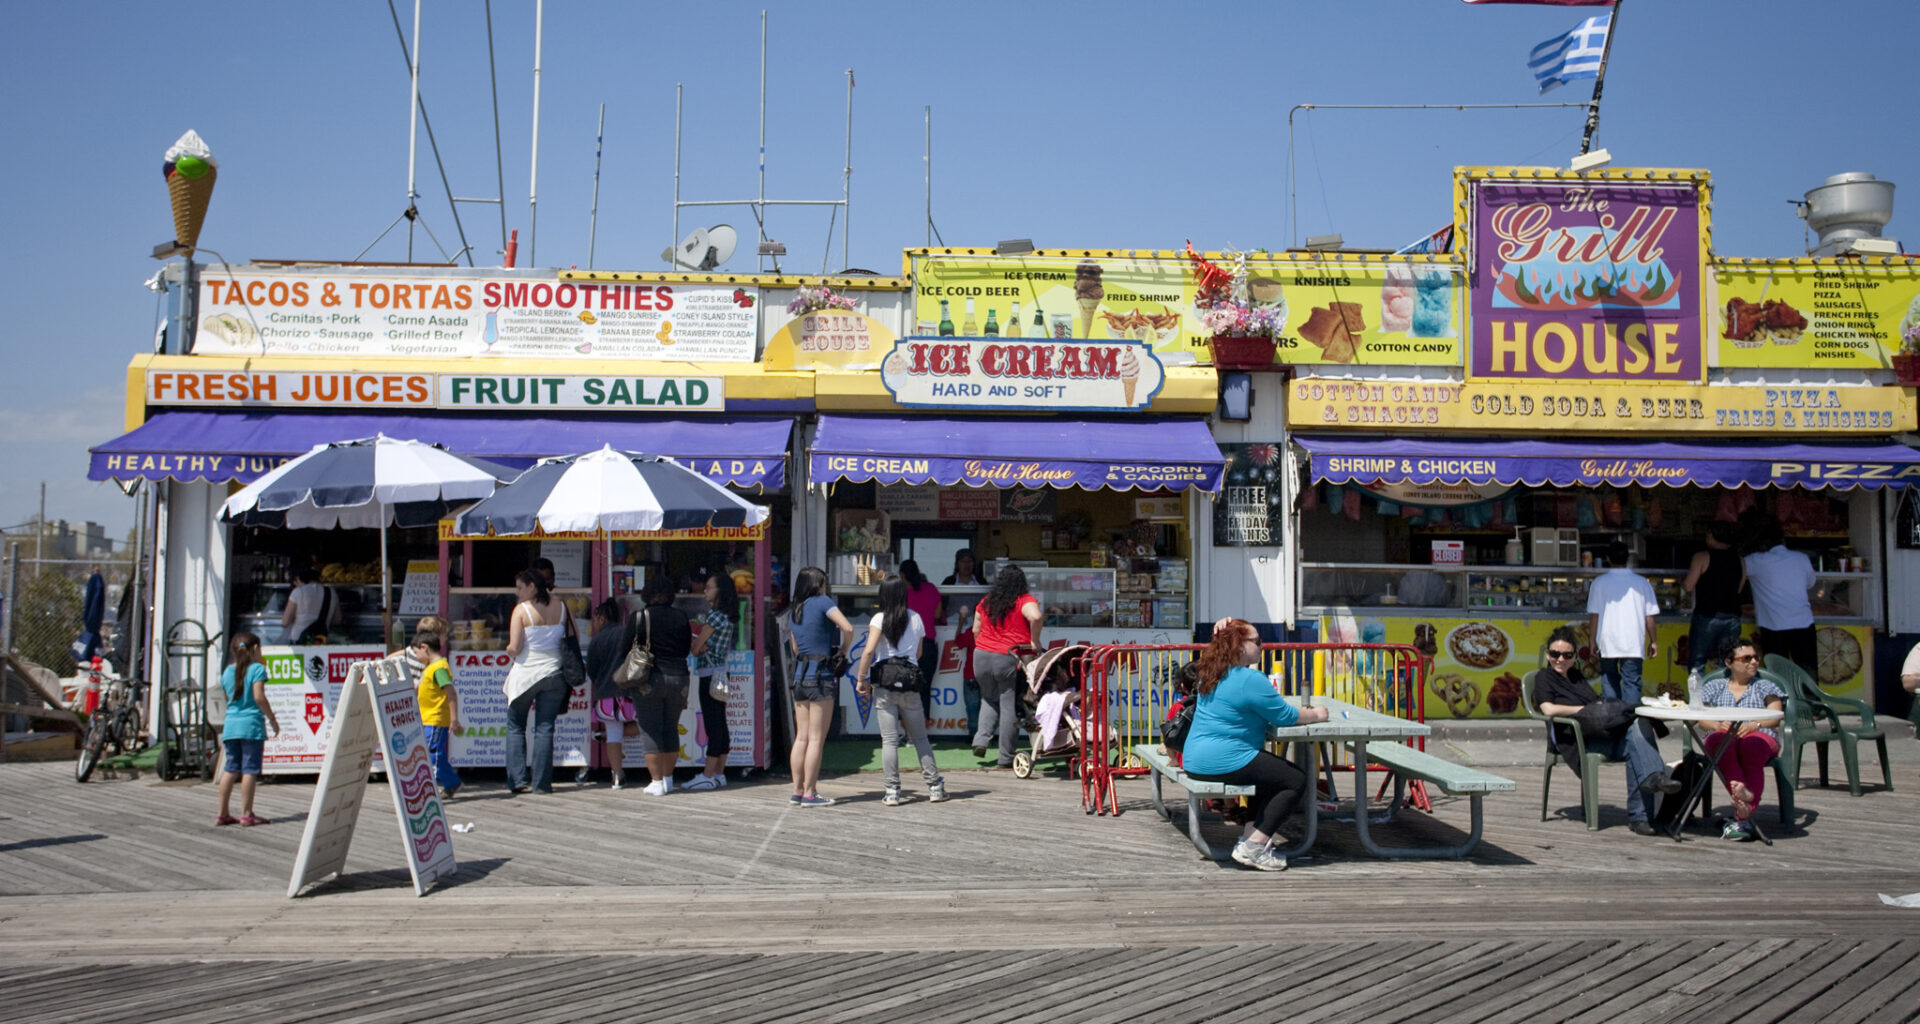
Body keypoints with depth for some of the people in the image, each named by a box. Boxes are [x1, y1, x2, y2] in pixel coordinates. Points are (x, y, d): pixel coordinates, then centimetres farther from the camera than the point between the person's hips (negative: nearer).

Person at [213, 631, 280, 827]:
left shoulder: (227, 671, 13)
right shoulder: (257, 668, -7)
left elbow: (229, 698, 20)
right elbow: (259, 697, -15)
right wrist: (272, 718, -8)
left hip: (231, 724, 6)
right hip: (251, 724, -6)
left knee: (231, 768, 11)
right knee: (250, 769, -2)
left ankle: (222, 813, 13)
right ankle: (246, 814, -1)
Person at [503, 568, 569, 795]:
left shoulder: (521, 610, -10)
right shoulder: (560, 607, 2)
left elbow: (514, 648, -14)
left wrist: (508, 651, 8)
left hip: (525, 673, -3)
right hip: (553, 672, 3)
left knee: (515, 727, 11)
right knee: (545, 729, 6)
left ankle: (517, 780, 6)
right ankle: (541, 782, 3)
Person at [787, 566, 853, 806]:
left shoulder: (794, 611, 14)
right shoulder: (822, 601, -6)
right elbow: (848, 628, -14)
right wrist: (844, 649, 1)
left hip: (800, 675, 7)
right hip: (821, 674, -7)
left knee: (801, 737, 10)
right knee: (816, 739, -3)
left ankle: (797, 791, 13)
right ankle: (809, 793, -2)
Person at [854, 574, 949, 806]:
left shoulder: (880, 619, -3)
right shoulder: (916, 618, 7)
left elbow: (869, 651, -13)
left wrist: (861, 679, -5)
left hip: (884, 683, -2)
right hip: (910, 682, 2)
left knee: (889, 740, 0)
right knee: (920, 738, 12)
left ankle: (892, 792, 0)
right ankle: (935, 786, 12)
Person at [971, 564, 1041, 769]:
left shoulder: (986, 601, 12)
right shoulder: (1024, 601, -2)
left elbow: (975, 630, 17)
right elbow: (1035, 616, -23)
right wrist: (1035, 641, -10)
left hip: (982, 656, 4)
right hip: (1009, 659, -4)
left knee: (989, 700, 24)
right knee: (1009, 706, 3)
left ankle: (981, 739, 6)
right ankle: (1006, 757, 6)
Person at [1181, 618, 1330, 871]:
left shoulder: (1212, 675, 13)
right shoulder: (1250, 679, -15)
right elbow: (1284, 716, -10)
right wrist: (1315, 715, 6)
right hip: (1224, 761, -10)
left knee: (1272, 774, 27)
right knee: (1298, 782, -4)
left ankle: (1248, 835, 19)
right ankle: (1252, 846, -5)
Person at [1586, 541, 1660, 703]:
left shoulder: (1599, 582, 0)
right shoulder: (1641, 582, 1)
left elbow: (1594, 615, 0)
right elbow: (1649, 616, 3)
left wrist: (1594, 640, 7)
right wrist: (1653, 641, 12)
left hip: (1607, 642, 0)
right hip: (1634, 644, 0)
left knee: (1609, 682, 11)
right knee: (1631, 683, 1)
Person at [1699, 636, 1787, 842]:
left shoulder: (1765, 686, 28)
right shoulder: (1715, 687, 28)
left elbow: (1775, 717, 11)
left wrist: (1753, 725, -11)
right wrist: (1718, 725, -11)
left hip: (1760, 735, 0)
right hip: (1722, 736, 1)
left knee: (1751, 746, -39)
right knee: (1723, 742, -39)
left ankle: (1742, 816, -52)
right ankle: (1742, 793, -61)